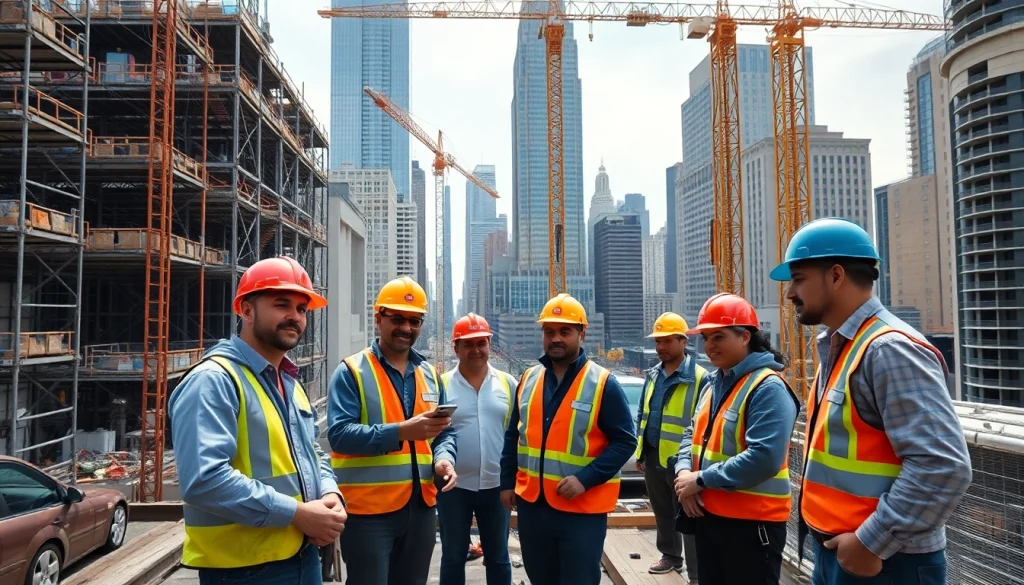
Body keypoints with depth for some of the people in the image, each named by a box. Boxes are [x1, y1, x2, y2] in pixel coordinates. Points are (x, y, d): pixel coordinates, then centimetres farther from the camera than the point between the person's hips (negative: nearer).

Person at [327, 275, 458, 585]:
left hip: (421, 507, 6)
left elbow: (445, 433, 15)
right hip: (368, 509, -5)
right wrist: (401, 432, -29)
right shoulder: (351, 371, -7)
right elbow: (339, 433, -18)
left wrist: (444, 458, -7)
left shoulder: (430, 374, 11)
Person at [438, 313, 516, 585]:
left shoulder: (507, 383, 1)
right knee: (453, 557, 13)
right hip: (454, 485, -1)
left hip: (496, 485, 1)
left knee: (498, 556, 16)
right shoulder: (441, 384, -3)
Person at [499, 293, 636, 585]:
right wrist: (508, 482, 10)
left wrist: (585, 479, -20)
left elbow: (625, 441, -11)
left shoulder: (603, 383, -9)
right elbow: (513, 436, 15)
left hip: (582, 508, -5)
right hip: (531, 503, 5)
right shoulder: (528, 379, 6)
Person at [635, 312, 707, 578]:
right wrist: (640, 453, 15)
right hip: (653, 458, 7)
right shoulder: (653, 375, 11)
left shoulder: (699, 378, -11)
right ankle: (670, 556, 36)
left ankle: (696, 573, 11)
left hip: (682, 461, -7)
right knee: (662, 514, 19)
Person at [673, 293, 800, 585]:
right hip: (708, 514, 9)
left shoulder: (768, 388, -18)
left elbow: (764, 458, -28)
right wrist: (684, 472, -4)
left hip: (753, 522, -9)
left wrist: (701, 479, -21)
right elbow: (694, 435, 17)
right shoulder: (713, 383, 10)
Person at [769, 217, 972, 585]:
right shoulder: (836, 347, 8)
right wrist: (830, 542, 13)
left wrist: (872, 542, -21)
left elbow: (944, 467, -27)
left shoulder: (890, 349, -20)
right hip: (835, 551, 8)